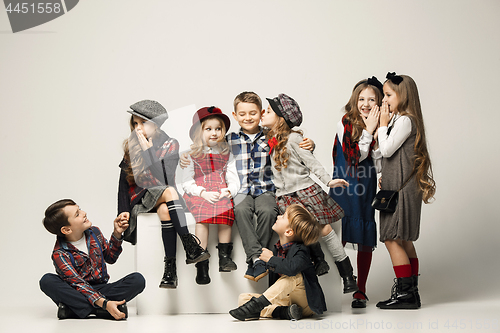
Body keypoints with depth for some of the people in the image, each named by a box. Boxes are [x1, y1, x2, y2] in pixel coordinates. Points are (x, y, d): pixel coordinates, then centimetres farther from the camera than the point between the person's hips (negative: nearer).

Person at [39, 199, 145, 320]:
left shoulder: (94, 233, 4)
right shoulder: (60, 254, -14)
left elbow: (110, 258, 18)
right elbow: (78, 284, -23)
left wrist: (117, 234, 2)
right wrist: (104, 303, -37)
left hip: (101, 290, 4)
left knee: (138, 280, -21)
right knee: (47, 281, -32)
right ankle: (101, 310, -37)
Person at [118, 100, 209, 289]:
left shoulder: (170, 145, 3)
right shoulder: (131, 148, 8)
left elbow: (165, 179, -14)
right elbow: (124, 186, 6)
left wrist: (148, 150, -15)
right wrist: (123, 217, -1)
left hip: (162, 200, 0)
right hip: (140, 199, 0)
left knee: (164, 210, -38)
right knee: (169, 192, -34)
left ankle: (170, 267, -42)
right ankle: (190, 245, -44)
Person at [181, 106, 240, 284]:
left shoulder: (227, 155, 17)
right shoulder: (191, 155, 10)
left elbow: (234, 181, 12)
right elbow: (187, 183, 3)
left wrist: (228, 191, -10)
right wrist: (204, 193, -13)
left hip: (222, 196, 2)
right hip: (198, 196, -2)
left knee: (226, 211, -31)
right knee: (202, 217, -31)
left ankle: (224, 257, -20)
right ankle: (202, 265, -30)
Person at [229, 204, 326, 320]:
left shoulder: (299, 251, -17)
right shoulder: (277, 249, 5)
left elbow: (292, 268, -41)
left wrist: (271, 259, -24)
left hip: (307, 304, -7)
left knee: (294, 276, -34)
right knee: (243, 298, -7)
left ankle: (256, 304, -30)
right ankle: (283, 312, -30)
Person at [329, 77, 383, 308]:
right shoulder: (345, 124, -1)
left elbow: (378, 166, -1)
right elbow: (354, 156, -11)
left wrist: (377, 135, -11)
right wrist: (368, 131, -12)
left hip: (366, 191, 3)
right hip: (343, 188, -2)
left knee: (365, 241, 4)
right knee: (338, 239, -6)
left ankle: (360, 291, 16)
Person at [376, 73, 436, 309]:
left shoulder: (404, 120, -13)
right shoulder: (402, 119, 17)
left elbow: (386, 149, -15)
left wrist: (383, 124, -7)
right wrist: (385, 177, 13)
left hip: (402, 189, -10)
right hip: (398, 187, 10)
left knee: (392, 239, -9)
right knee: (403, 241, 11)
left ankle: (405, 292, -6)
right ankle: (411, 292, 16)